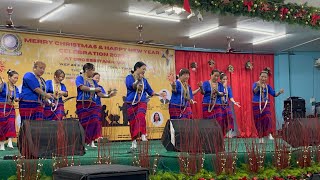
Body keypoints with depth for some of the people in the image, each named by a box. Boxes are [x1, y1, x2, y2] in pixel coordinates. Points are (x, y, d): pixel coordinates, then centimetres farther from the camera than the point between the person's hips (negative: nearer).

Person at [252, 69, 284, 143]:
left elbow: (274, 94, 4)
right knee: (258, 121, 1)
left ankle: (269, 134, -10)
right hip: (257, 104, -2)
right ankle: (260, 137, 12)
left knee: (267, 118, -21)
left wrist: (279, 92, -17)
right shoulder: (255, 84, -5)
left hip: (266, 104, 2)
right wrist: (258, 86, -48)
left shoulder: (267, 86, 7)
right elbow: (254, 91, -26)